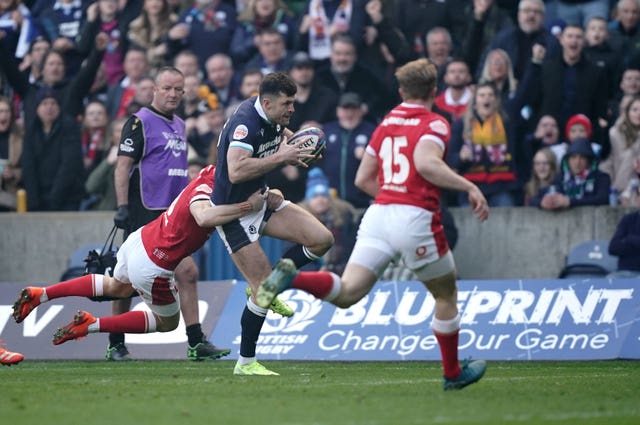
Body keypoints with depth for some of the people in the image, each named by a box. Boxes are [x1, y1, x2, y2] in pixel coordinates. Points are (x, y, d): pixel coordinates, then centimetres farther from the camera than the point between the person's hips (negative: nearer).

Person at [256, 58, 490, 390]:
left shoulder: (386, 124, 19)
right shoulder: (434, 124, -2)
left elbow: (363, 179, 22)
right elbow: (426, 163, -22)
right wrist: (470, 187, -19)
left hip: (378, 214, 5)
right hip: (416, 218, -5)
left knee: (346, 294, -5)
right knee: (446, 294, 17)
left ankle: (290, 278, -30)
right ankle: (453, 373, 27)